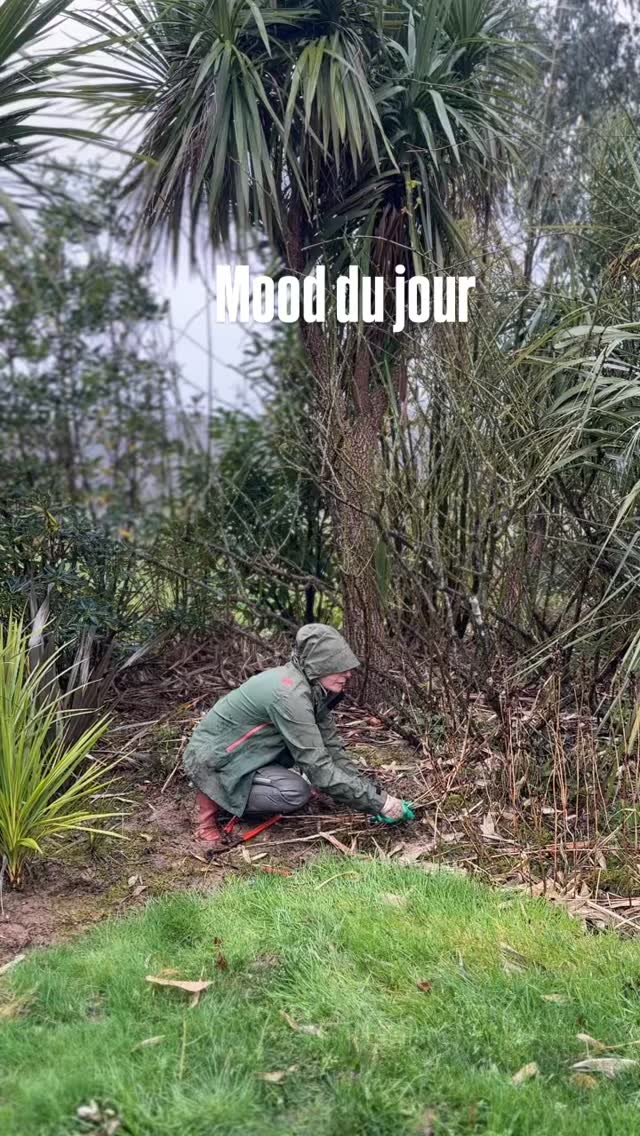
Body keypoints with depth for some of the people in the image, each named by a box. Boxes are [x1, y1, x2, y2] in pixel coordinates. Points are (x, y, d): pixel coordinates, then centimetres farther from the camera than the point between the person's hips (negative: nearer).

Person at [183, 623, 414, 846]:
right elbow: (320, 769, -29)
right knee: (297, 792, -25)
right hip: (212, 763, -9)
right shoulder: (290, 694, -30)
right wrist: (380, 803, -24)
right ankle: (213, 801, -6)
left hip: (243, 753, 9)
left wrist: (373, 794, -7)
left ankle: (241, 793, 9)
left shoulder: (314, 689, -2)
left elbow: (332, 749, 2)